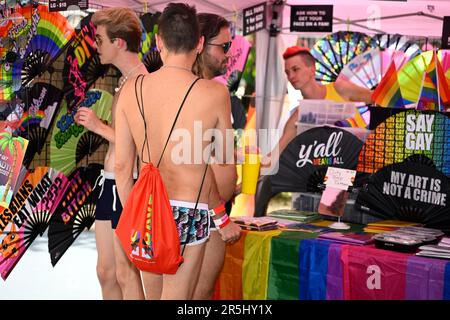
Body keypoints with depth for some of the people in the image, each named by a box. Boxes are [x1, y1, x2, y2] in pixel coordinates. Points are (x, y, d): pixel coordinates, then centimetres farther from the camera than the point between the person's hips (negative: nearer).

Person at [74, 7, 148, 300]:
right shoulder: (125, 81, 14)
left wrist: (99, 126, -16)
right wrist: (93, 122, 8)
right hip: (111, 182, 10)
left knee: (125, 274, 1)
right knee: (105, 272, 16)